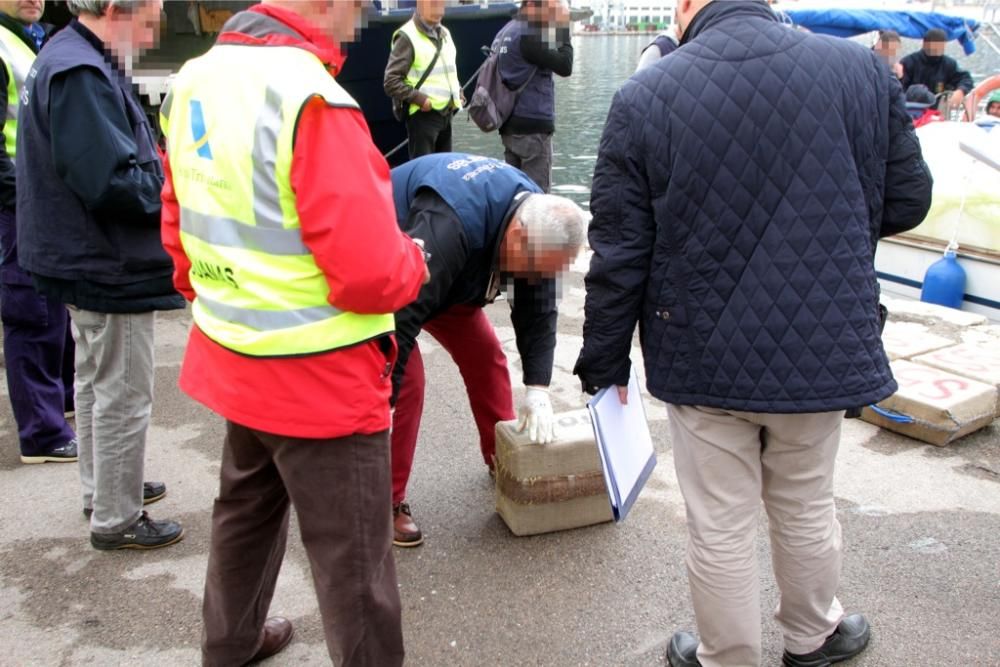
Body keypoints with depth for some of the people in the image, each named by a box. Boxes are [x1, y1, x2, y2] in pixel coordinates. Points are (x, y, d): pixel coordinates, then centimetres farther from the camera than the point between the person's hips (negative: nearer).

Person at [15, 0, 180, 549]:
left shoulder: (69, 59, 10)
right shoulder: (81, 75, -23)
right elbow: (115, 184, -28)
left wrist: (159, 165, 1)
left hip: (87, 259, 11)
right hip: (111, 268, -11)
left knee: (96, 384, 23)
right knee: (123, 399, 2)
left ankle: (102, 488, 39)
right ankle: (116, 520, 16)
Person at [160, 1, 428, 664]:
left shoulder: (193, 81, 3)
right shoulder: (312, 99, -24)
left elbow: (179, 223, 12)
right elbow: (371, 271, -27)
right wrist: (414, 264, -6)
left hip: (233, 359, 9)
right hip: (318, 375, -9)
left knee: (246, 509, 28)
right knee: (353, 555, 7)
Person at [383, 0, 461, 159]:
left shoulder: (444, 34, 15)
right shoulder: (407, 36, -11)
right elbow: (391, 82, -15)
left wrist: (458, 92, 12)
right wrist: (419, 98, -22)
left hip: (446, 113, 8)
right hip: (423, 114, -8)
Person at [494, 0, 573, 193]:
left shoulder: (506, 32, 15)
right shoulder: (526, 36, -15)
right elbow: (564, 66, -16)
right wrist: (565, 38, -4)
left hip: (511, 126, 9)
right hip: (533, 126, -9)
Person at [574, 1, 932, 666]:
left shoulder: (644, 97, -11)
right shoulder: (862, 69, -6)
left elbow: (619, 255, -9)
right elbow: (907, 200, 4)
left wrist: (605, 361, 3)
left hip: (702, 356, -2)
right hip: (821, 349, 2)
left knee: (721, 526, 13)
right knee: (807, 507, 23)